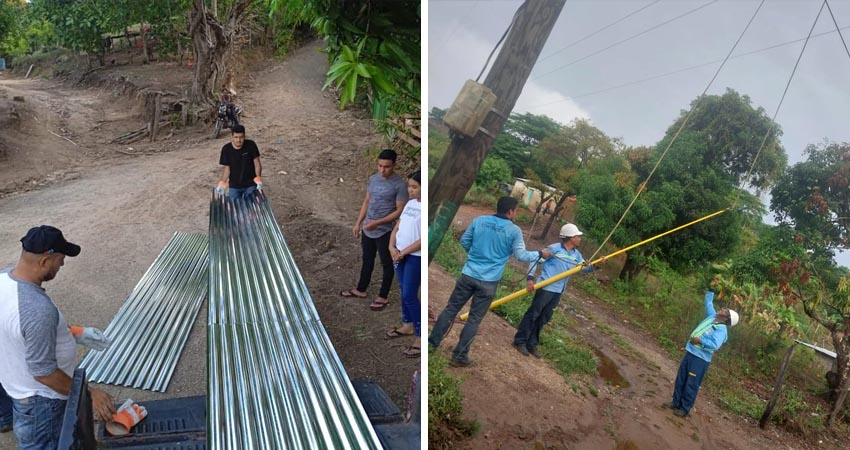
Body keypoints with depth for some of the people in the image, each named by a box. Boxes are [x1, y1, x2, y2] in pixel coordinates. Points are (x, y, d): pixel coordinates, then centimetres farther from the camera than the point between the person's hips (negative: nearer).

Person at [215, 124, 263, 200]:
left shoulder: (251, 145, -13)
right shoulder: (226, 149, -10)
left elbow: (257, 163, -7)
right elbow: (227, 168, -2)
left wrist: (258, 179, -22)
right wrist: (222, 183, -14)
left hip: (251, 185, -1)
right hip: (234, 186, 1)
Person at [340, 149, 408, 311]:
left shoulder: (400, 185, -18)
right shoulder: (372, 179, 2)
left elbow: (400, 211, -18)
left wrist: (378, 223, -24)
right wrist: (358, 222, 9)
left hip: (385, 231, -6)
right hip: (367, 229, 6)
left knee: (387, 264, 10)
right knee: (367, 261, 21)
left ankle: (383, 297, 24)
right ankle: (360, 290, 37)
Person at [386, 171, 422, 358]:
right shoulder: (409, 204, 9)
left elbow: (423, 239, -20)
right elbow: (397, 227, 11)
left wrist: (404, 252, -16)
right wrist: (392, 247, -4)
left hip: (415, 257, -8)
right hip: (400, 254, 8)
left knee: (409, 295, -7)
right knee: (403, 291, 18)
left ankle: (420, 337, 1)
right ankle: (408, 325, 34)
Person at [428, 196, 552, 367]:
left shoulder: (479, 220, 3)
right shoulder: (514, 230, -7)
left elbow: (464, 241, 12)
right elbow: (521, 256, -4)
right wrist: (540, 254, 13)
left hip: (468, 275, 3)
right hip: (488, 281, -3)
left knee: (451, 309, 14)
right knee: (474, 319, 7)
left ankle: (432, 342, 21)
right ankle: (459, 356, 12)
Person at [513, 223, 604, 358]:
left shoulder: (576, 254, 8)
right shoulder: (554, 248, -15)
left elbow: (584, 268, 16)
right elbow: (535, 260, -14)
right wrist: (530, 279, -22)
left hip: (558, 292, 8)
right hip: (546, 288, -8)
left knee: (544, 318, 13)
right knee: (533, 314, 0)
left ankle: (531, 344, 23)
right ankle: (520, 341, 9)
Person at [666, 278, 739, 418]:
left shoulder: (721, 330, -15)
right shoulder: (712, 316, 9)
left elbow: (715, 345, -30)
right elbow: (708, 302, 23)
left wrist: (700, 340, -28)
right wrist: (712, 289, 16)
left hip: (701, 359, -8)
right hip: (690, 353, 8)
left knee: (691, 384, 0)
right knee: (681, 379, 14)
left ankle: (685, 409, 10)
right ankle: (676, 402, 26)